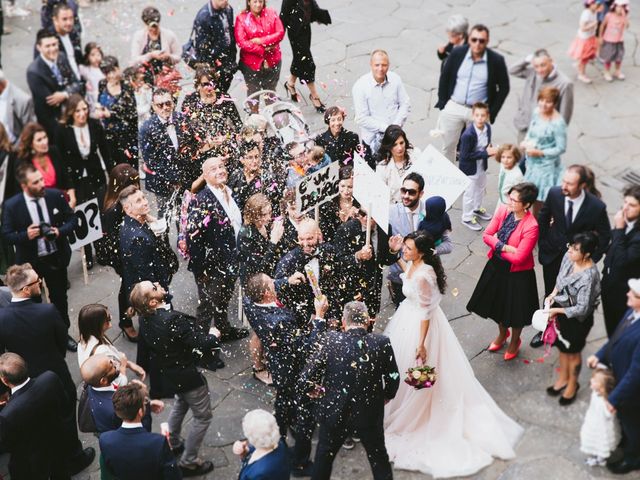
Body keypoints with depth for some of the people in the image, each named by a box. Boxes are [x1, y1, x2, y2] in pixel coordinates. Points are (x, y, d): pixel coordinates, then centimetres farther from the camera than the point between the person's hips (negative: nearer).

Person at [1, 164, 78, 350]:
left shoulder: (55, 195, -11)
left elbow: (72, 219, -1)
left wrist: (59, 231, -21)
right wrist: (26, 235, -30)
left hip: (56, 258, 3)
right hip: (30, 262, -3)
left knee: (60, 298, 20)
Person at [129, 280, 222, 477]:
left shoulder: (145, 318, -11)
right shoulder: (173, 320, -37)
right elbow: (203, 344, -35)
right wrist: (213, 335, -10)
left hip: (169, 372, 8)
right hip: (188, 376, -8)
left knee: (180, 405, 35)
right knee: (203, 416, 13)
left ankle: (172, 444, 51)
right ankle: (188, 462, 21)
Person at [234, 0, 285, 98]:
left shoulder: (272, 14, -1)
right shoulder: (241, 18, -10)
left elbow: (280, 33, -9)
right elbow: (241, 42, -16)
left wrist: (261, 41, -19)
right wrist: (263, 50, -17)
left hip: (272, 61, 2)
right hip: (251, 62, -2)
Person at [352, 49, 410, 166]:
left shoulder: (395, 79, -1)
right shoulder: (360, 86, -13)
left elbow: (405, 104, 6)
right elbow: (362, 119, -14)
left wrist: (397, 124, -9)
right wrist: (385, 128, -17)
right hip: (373, 138, -3)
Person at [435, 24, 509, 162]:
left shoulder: (496, 60, -9)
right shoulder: (457, 53, -4)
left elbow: (504, 88, 0)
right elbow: (444, 77, 7)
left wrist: (491, 113, -4)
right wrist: (442, 103, 4)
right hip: (453, 107, 2)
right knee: (448, 146, 11)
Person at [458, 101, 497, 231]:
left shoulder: (487, 128, -8)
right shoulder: (468, 134, -32)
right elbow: (465, 155, -29)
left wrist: (490, 150, -13)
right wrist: (485, 153, -28)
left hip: (482, 165, 8)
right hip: (469, 168, -8)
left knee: (481, 188, 27)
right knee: (470, 193, 6)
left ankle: (477, 209, 52)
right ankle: (467, 218, 26)